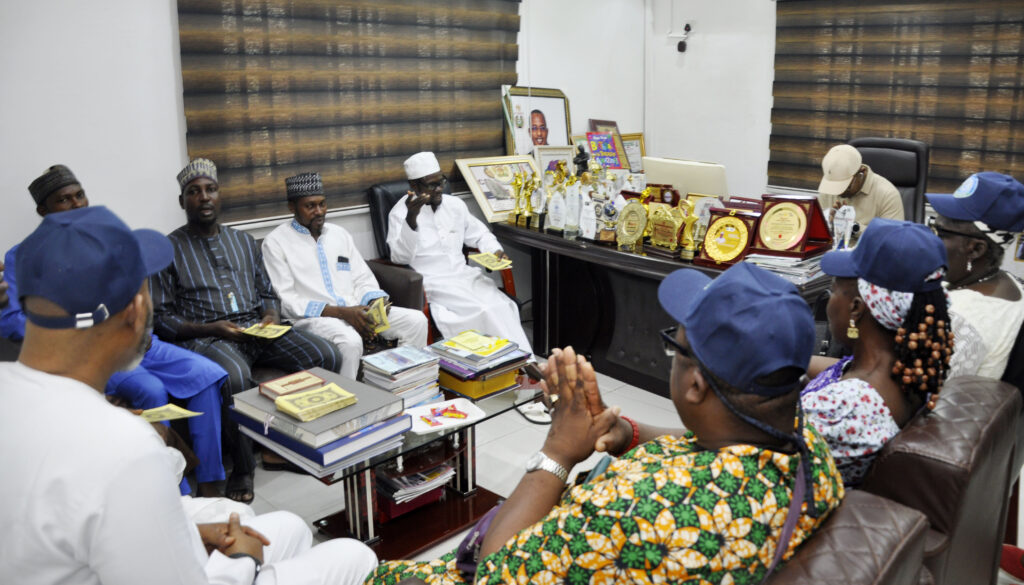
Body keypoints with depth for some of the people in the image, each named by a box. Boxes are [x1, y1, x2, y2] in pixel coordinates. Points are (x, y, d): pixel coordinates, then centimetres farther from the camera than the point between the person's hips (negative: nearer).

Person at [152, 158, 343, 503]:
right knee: (235, 377, -40)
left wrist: (270, 316, 0)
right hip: (203, 336, -5)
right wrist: (209, 328, -14)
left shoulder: (243, 242, 21)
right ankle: (242, 468, -19)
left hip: (256, 328, 5)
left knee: (327, 356, -19)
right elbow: (161, 318, 0)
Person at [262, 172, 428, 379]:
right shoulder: (276, 243, 0)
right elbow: (285, 302, -8)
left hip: (355, 310, 6)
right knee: (350, 340, -37)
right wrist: (341, 312, -18)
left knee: (416, 321, -13)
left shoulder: (339, 233, 17)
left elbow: (364, 280, 16)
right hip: (311, 318, -5)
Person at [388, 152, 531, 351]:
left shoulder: (455, 205, 12)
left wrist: (496, 251, 4)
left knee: (502, 305, -22)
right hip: (432, 281, -5)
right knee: (482, 311, -28)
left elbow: (479, 234, 25)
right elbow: (400, 258, -16)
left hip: (464, 274, 5)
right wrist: (411, 218, -29)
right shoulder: (400, 212, -4)